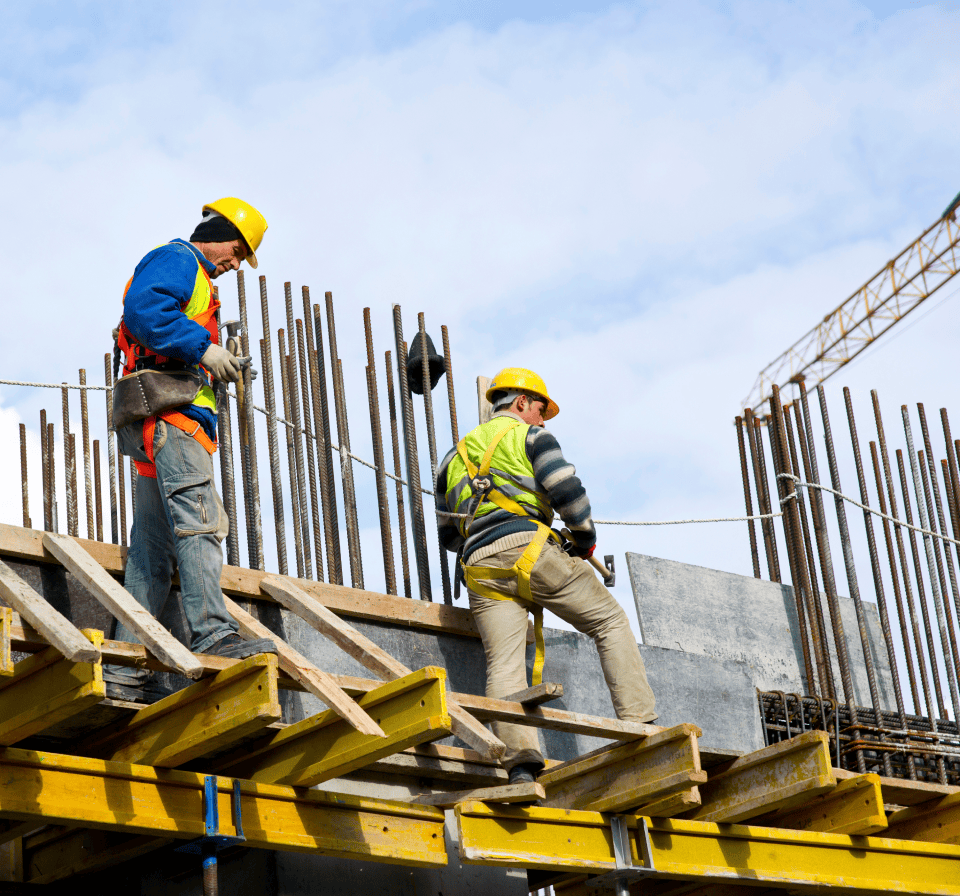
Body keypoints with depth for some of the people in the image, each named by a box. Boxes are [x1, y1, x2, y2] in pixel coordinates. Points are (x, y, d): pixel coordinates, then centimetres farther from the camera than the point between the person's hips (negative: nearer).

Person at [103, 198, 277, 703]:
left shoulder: (193, 278, 33)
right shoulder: (175, 260, 2)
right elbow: (143, 309, -18)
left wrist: (215, 371, 16)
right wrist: (202, 348, -18)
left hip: (168, 427, 10)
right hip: (169, 413, -10)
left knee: (153, 549, 4)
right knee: (199, 521, -22)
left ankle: (126, 671, 1)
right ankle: (213, 635, -34)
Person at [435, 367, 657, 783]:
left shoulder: (455, 456, 29)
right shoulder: (530, 435, 11)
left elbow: (448, 534, 29)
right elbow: (566, 490, -5)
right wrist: (585, 538, 10)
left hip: (480, 569, 5)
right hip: (529, 549, -4)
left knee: (504, 666, -7)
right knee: (611, 622, 7)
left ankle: (519, 761, -26)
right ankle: (639, 725, -4)